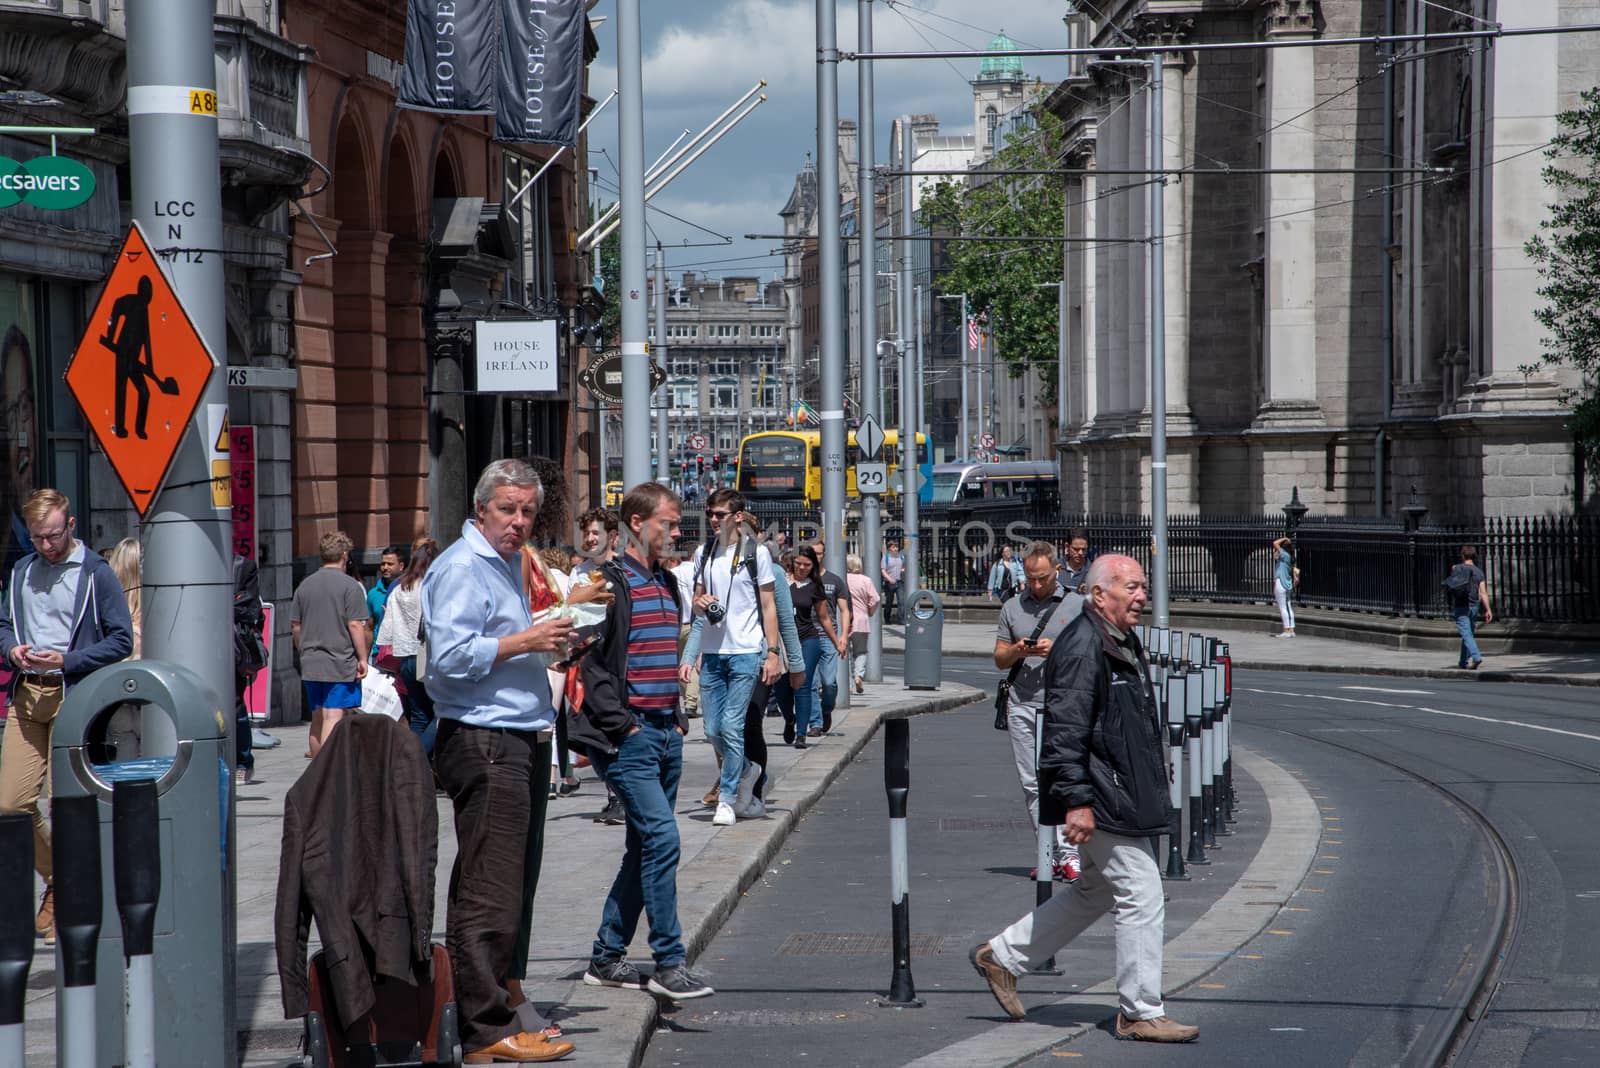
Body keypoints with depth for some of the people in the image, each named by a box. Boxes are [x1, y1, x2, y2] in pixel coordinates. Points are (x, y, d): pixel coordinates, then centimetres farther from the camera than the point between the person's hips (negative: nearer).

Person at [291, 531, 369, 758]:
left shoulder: (304, 585, 9)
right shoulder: (350, 586, -8)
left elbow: (295, 626, 13)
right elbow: (355, 625, -12)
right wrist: (362, 659, -6)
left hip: (311, 664, 6)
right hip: (341, 664, -6)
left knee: (317, 718, 13)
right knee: (333, 718, -8)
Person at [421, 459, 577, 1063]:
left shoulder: (509, 563, 20)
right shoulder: (462, 567, -11)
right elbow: (452, 655, -22)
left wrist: (548, 637, 16)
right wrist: (524, 642, -19)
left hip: (522, 740, 10)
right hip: (483, 743, -10)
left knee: (512, 884, 14)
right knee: (489, 893, -10)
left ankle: (499, 1000, 22)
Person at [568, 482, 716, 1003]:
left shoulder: (668, 583, 17)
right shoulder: (609, 582, -10)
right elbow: (590, 662, -14)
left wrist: (678, 719, 16)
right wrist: (620, 725, -16)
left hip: (666, 735, 9)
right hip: (628, 738, -9)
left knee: (645, 846, 11)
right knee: (662, 837, -15)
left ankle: (606, 957, 20)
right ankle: (669, 964, -11)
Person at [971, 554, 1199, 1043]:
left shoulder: (1124, 643, 15)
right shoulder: (1082, 647, -18)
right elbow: (1066, 731, -23)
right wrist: (1077, 800, -25)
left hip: (1123, 797, 11)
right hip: (1103, 801, -11)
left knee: (1096, 892, 20)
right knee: (1142, 898, -6)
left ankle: (1002, 956, 29)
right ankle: (1141, 1013, 3)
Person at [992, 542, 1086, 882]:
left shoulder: (1077, 604, 5)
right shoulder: (1012, 607, 14)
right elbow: (999, 659, 16)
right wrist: (1016, 652, -6)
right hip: (1022, 705, 4)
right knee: (1031, 784, 3)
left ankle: (1068, 853, -12)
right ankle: (1051, 855, 7)